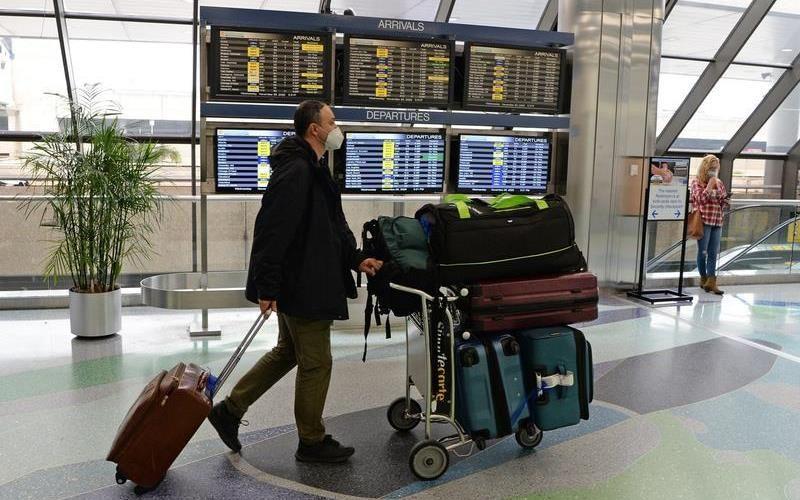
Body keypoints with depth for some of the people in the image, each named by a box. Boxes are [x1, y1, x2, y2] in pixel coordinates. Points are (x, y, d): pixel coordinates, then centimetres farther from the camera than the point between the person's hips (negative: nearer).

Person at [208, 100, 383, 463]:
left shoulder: (314, 170, 16)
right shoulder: (296, 171, -19)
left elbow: (333, 225, 20)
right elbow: (272, 231, -24)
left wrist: (356, 259, 9)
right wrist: (266, 287, -24)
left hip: (300, 283, 11)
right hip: (301, 285, -11)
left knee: (287, 352, 22)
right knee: (316, 363, 2)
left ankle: (229, 410, 30)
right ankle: (312, 442, 19)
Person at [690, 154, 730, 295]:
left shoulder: (719, 183, 14)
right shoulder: (697, 182, 0)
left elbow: (725, 203, 18)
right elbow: (701, 198, -14)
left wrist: (726, 199, -4)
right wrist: (710, 185, -12)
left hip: (717, 222, 5)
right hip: (703, 221, -5)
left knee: (713, 253, 1)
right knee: (703, 252, 2)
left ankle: (711, 282, 0)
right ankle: (704, 278, 17)